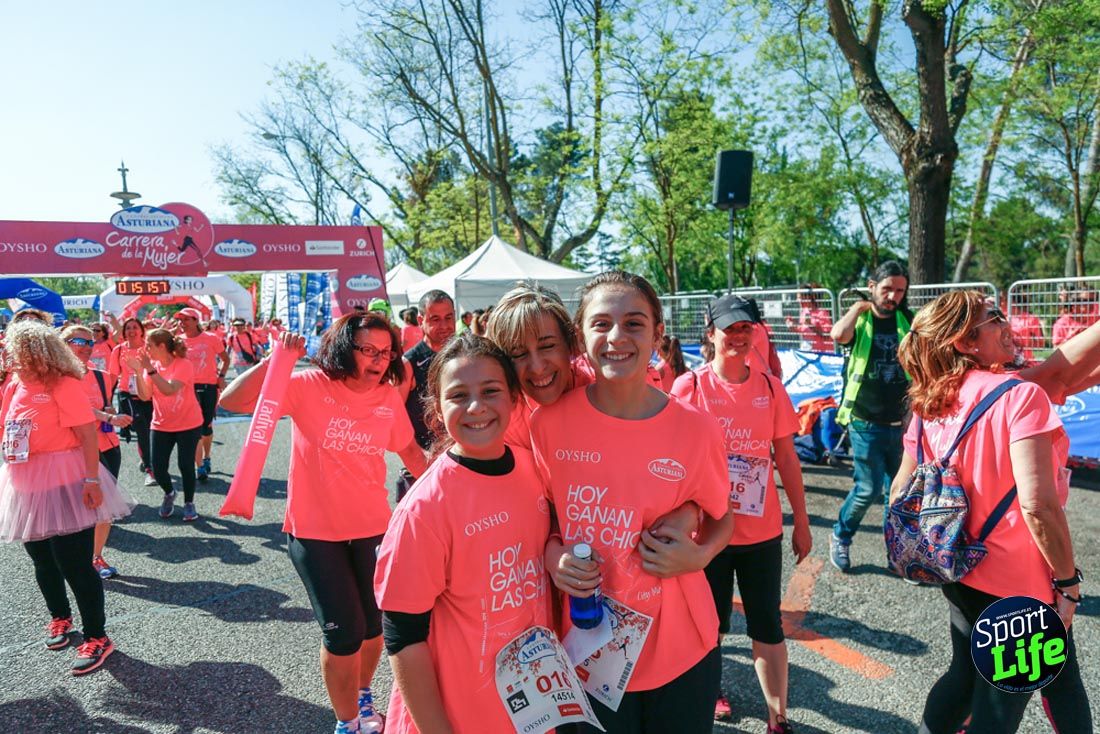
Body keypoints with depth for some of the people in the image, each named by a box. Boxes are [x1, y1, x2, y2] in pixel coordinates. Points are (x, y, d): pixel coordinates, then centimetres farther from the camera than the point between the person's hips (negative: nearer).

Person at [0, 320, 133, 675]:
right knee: (43, 561, 21)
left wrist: (91, 479, -25)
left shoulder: (64, 385, -14)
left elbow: (87, 433, -18)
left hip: (64, 484, -8)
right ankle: (59, 617, 43)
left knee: (74, 563, -4)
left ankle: (96, 637, 10)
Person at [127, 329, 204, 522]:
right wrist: (139, 372, -20)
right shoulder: (152, 366, 0)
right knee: (158, 468, -1)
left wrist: (151, 370, -36)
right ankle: (169, 494, 29)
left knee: (185, 465, -7)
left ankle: (189, 503, 14)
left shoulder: (183, 365, -16)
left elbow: (169, 390, -32)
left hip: (188, 425, -5)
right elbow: (145, 396, -11)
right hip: (161, 426, 5)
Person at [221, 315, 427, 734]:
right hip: (315, 531, -3)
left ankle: (362, 696, 49)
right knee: (344, 633, 3)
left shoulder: (389, 397, -5)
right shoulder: (309, 387, -15)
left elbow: (409, 450, 10)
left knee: (374, 625, 18)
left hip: (373, 527, 4)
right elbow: (231, 401, -21)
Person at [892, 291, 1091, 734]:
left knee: (968, 675, 25)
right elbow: (1037, 504, -27)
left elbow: (901, 490, 4)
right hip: (1020, 583, -6)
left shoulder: (929, 405, -1)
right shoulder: (1018, 395, -21)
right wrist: (1068, 581, -14)